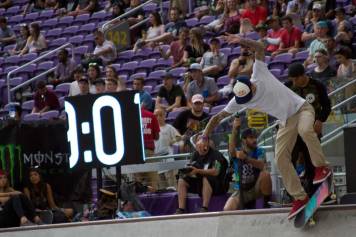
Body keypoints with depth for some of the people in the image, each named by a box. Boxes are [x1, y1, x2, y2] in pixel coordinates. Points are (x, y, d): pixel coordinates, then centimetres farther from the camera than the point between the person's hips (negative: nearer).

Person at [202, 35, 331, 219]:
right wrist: (204, 136, -13)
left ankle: (321, 167, -21)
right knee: (281, 158, -9)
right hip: (286, 121, 5)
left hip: (301, 108, -5)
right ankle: (299, 197, -2)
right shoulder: (239, 101, -10)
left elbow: (260, 48, -28)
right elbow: (219, 116, -4)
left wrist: (243, 41, -42)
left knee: (305, 130, -39)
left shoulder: (260, 76, -21)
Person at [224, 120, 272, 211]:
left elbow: (262, 165, -24)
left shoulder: (259, 151, -2)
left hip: (256, 188, -1)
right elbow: (232, 148, -29)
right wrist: (235, 130, -46)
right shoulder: (237, 152, -3)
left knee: (265, 174, -31)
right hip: (240, 190, 1)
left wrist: (246, 158, -41)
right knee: (227, 210, -24)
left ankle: (267, 203, -12)